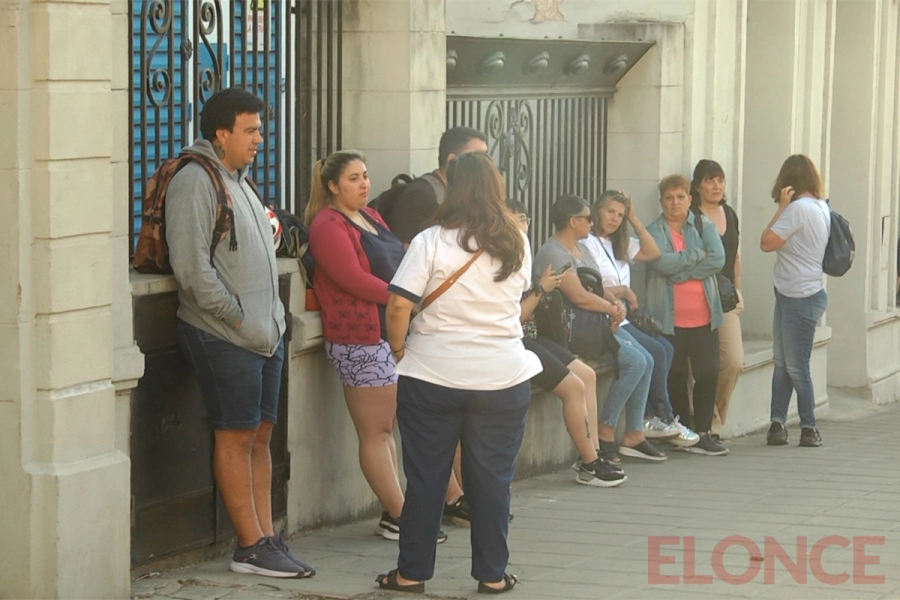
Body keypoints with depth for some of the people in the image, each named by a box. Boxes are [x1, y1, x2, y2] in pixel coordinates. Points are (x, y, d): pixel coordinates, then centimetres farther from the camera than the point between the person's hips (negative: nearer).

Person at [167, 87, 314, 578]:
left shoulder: (238, 180, 17)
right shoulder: (195, 182, -13)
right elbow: (193, 268, -19)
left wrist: (272, 321, 13)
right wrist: (240, 321, -16)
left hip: (264, 332, 9)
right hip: (225, 337, -9)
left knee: (260, 436, 10)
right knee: (236, 438, -3)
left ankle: (266, 538, 14)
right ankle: (251, 547, 2)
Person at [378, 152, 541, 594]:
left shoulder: (432, 242, -9)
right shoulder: (516, 244, 3)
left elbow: (399, 304, -14)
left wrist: (398, 347, 0)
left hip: (433, 376, -2)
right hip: (503, 375, 2)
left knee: (425, 477, 6)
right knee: (492, 478, 8)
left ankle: (412, 572, 12)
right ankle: (493, 574, 13)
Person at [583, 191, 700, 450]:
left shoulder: (619, 244, 21)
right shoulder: (587, 244, -8)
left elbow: (652, 253, 15)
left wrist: (634, 219, 11)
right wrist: (623, 291, -6)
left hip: (621, 319, 9)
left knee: (666, 348, -10)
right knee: (655, 351, -17)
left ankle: (650, 418, -12)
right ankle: (664, 418, -5)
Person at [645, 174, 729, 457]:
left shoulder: (704, 225, 9)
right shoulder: (654, 231, 3)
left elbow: (718, 259, -7)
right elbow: (661, 263, -16)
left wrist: (680, 271, -13)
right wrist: (696, 256, -10)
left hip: (703, 316, 2)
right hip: (669, 317, -2)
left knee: (708, 373, 0)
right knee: (675, 375, 3)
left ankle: (703, 433, 7)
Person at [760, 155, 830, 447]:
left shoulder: (798, 208, -18)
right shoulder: (821, 207, 9)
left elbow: (767, 243, -17)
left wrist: (781, 207, -11)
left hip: (799, 298, -9)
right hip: (791, 294, 9)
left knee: (796, 366, -2)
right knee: (782, 363, 10)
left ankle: (809, 428, 4)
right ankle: (777, 423, 10)